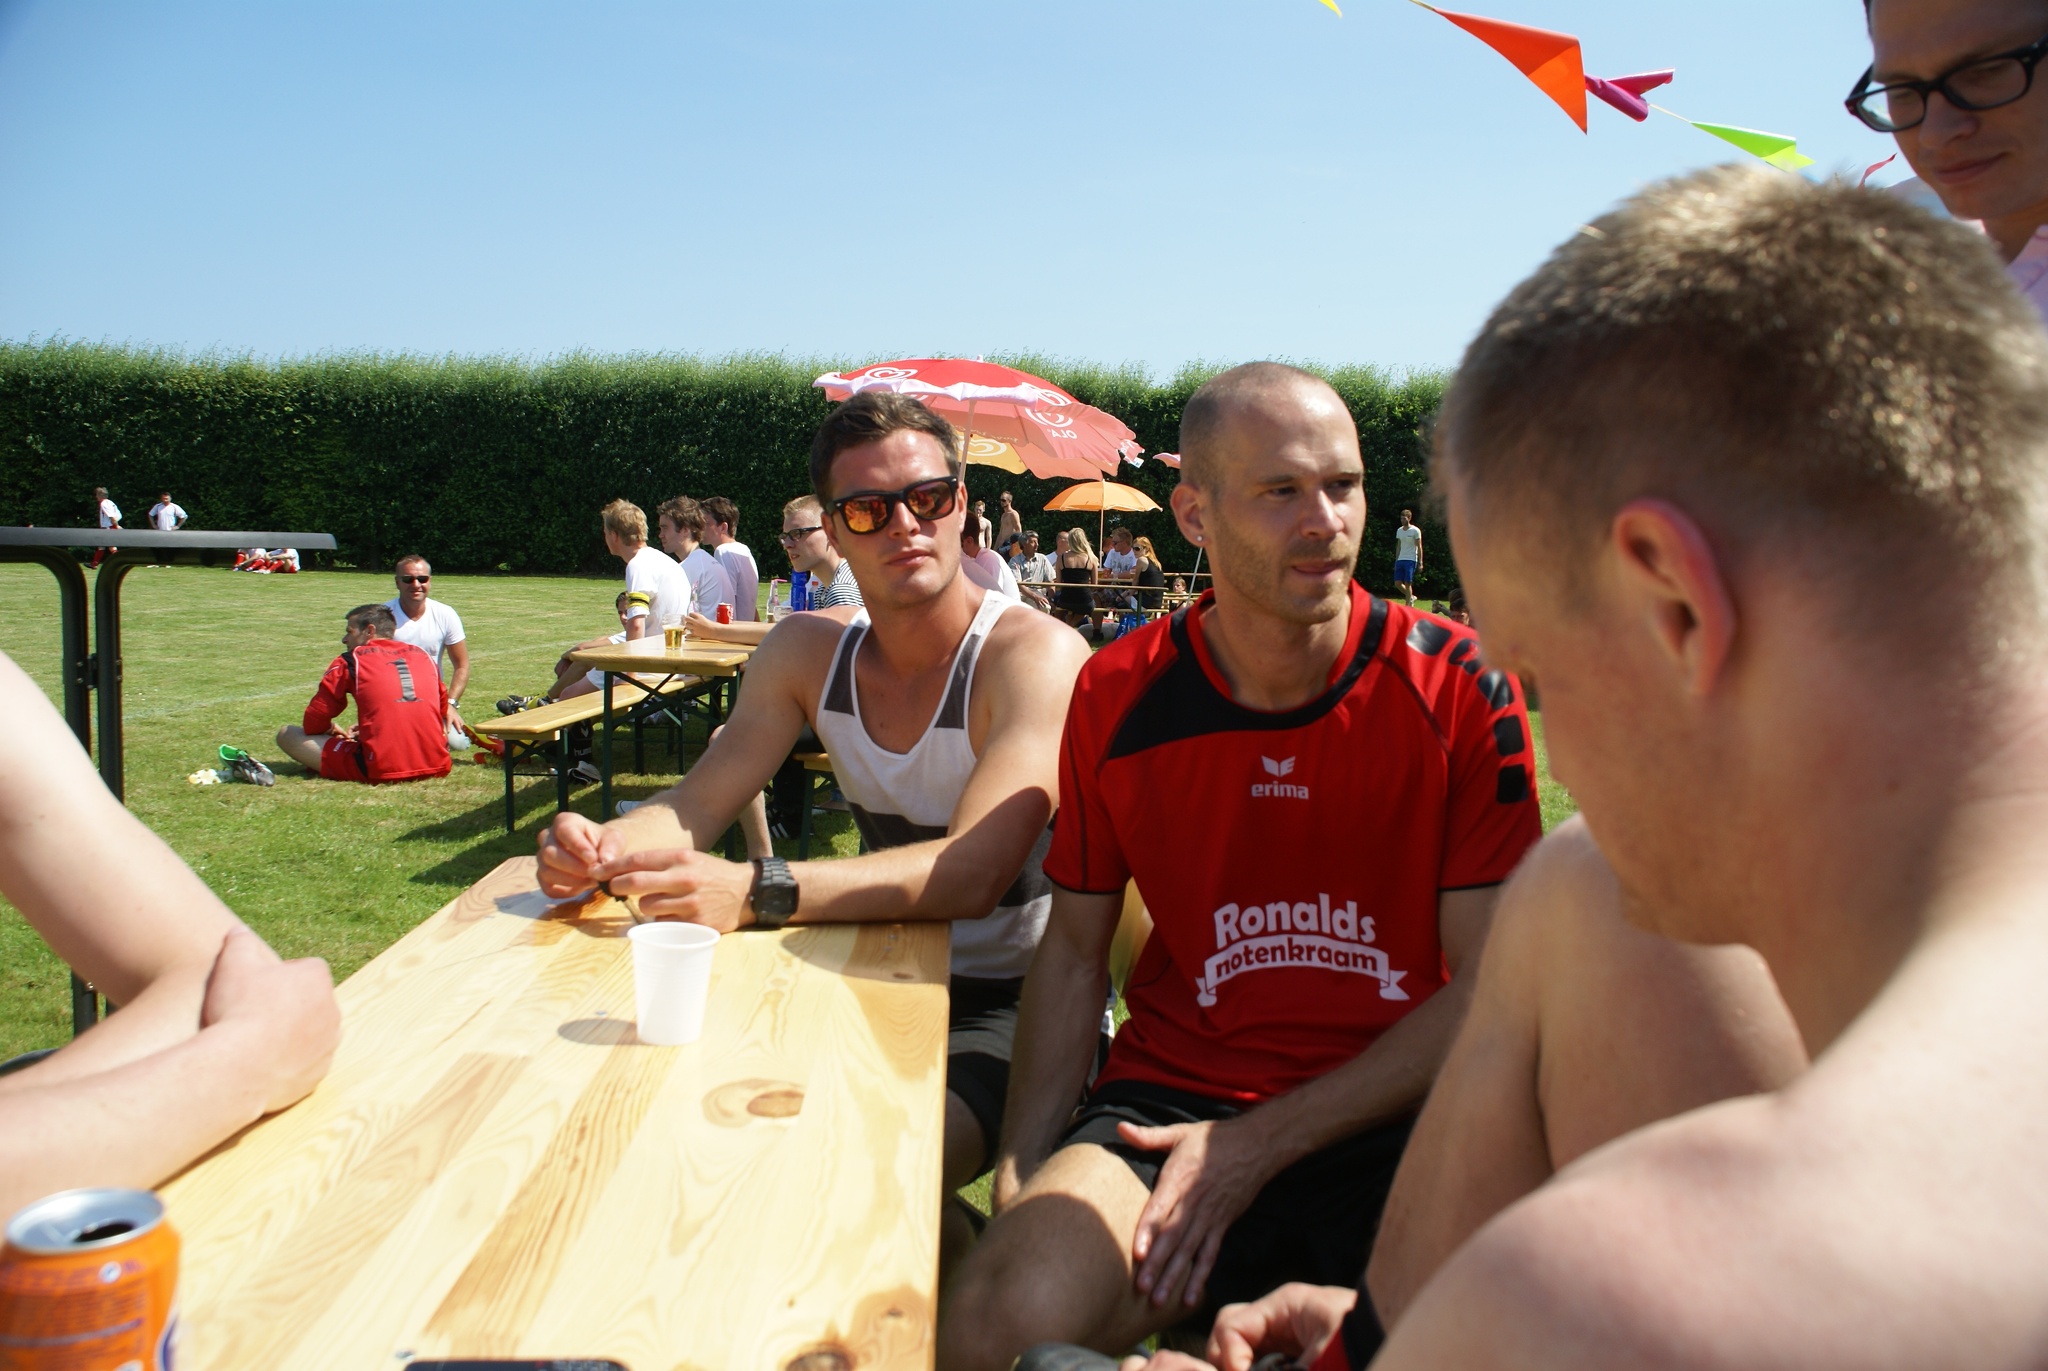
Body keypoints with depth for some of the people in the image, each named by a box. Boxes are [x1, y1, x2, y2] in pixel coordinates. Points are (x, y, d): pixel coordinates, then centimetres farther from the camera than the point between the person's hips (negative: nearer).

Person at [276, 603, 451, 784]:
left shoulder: (351, 660, 6)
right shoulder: (422, 655, 17)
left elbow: (313, 724, 6)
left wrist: (331, 731, 31)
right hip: (436, 766, 3)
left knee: (287, 734, 12)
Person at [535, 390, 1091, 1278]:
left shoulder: (1034, 656, -19)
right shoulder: (808, 650, 2)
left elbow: (974, 873, -32)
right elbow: (695, 807, -2)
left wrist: (760, 893, -44)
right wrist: (600, 847, -26)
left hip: (1019, 1004, -6)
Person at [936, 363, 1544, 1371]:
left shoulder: (1459, 689, -6)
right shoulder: (1119, 694, 0)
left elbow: (1491, 987, -4)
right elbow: (1075, 947, 9)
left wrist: (1261, 1145, -11)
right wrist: (1021, 1178, -4)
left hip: (1396, 1116, 0)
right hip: (1172, 1094, 1)